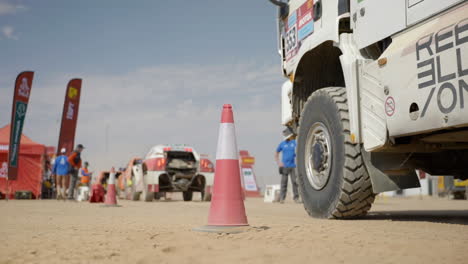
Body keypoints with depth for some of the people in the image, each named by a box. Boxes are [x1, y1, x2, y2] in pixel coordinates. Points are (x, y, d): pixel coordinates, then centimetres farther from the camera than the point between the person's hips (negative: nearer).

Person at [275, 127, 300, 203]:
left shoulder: (295, 142, 4)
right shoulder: (282, 144, 9)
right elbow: (276, 153, 19)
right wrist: (278, 162, 7)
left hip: (293, 166, -1)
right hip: (284, 166, 1)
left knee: (295, 182, -2)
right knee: (284, 182, 1)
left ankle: (296, 198, 6)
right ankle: (282, 198, 6)